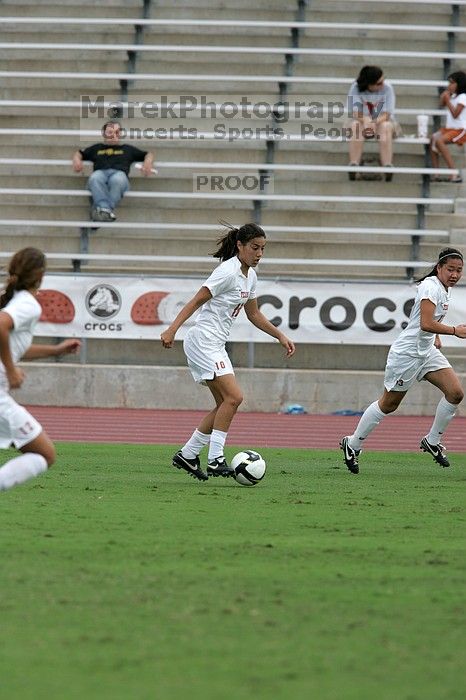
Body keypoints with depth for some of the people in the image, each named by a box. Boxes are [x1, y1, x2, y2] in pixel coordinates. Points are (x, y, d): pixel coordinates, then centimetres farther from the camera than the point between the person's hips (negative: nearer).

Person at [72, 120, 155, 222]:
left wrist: (148, 162, 8)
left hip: (119, 172, -1)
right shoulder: (97, 148, 38)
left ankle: (99, 209, -44)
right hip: (101, 172, 1)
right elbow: (79, 153, 37)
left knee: (117, 179, -41)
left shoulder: (127, 149, 36)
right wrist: (77, 160, 12)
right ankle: (106, 209, -50)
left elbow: (148, 155, 33)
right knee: (95, 177, -39)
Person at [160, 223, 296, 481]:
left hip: (216, 346, 10)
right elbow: (196, 301, -18)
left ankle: (187, 455, 15)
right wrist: (172, 329, -26)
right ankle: (215, 459, -15)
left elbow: (253, 315, 23)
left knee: (225, 404, 8)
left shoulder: (250, 275, 12)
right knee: (233, 396, -18)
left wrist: (281, 336, 19)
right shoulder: (228, 271, -16)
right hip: (203, 341, -10)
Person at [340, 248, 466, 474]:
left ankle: (432, 442, 7)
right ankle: (352, 445, 20)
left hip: (427, 351, 9)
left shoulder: (444, 289, 8)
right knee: (388, 405, 3)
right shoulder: (431, 287, -21)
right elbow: (425, 324, -33)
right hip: (406, 353, -9)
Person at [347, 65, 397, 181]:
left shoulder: (387, 88, -15)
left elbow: (386, 115, -19)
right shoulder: (356, 88, -13)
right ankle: (353, 165, -40)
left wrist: (375, 122, -40)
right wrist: (365, 120, -40)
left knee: (386, 127, -35)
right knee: (355, 125, -33)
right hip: (363, 122, 1)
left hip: (382, 122, -1)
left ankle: (387, 166, -44)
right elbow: (354, 113, -18)